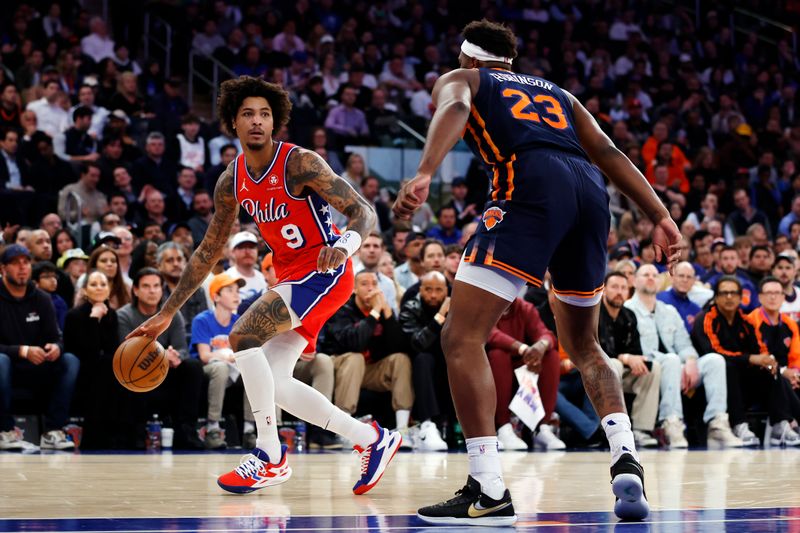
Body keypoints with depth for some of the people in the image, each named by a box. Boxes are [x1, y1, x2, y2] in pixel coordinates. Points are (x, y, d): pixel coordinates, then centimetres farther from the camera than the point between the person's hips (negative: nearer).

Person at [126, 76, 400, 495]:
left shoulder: (299, 163, -18)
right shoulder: (232, 182, 3)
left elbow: (364, 213, -20)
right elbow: (208, 252, 12)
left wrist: (344, 244, -43)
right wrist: (166, 314, 10)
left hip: (323, 272, -8)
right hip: (290, 276, 8)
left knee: (243, 336, -23)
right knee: (271, 384, 3)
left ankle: (270, 456, -13)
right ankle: (374, 441, 14)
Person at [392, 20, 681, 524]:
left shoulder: (460, 79, 23)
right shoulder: (555, 91, 36)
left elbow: (453, 110, -2)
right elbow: (609, 152, 23)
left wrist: (424, 175, -19)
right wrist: (660, 216, 15)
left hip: (531, 185, -6)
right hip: (590, 189, 6)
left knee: (462, 337, -3)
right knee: (584, 344, 24)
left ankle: (489, 490, -15)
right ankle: (627, 459, 4)